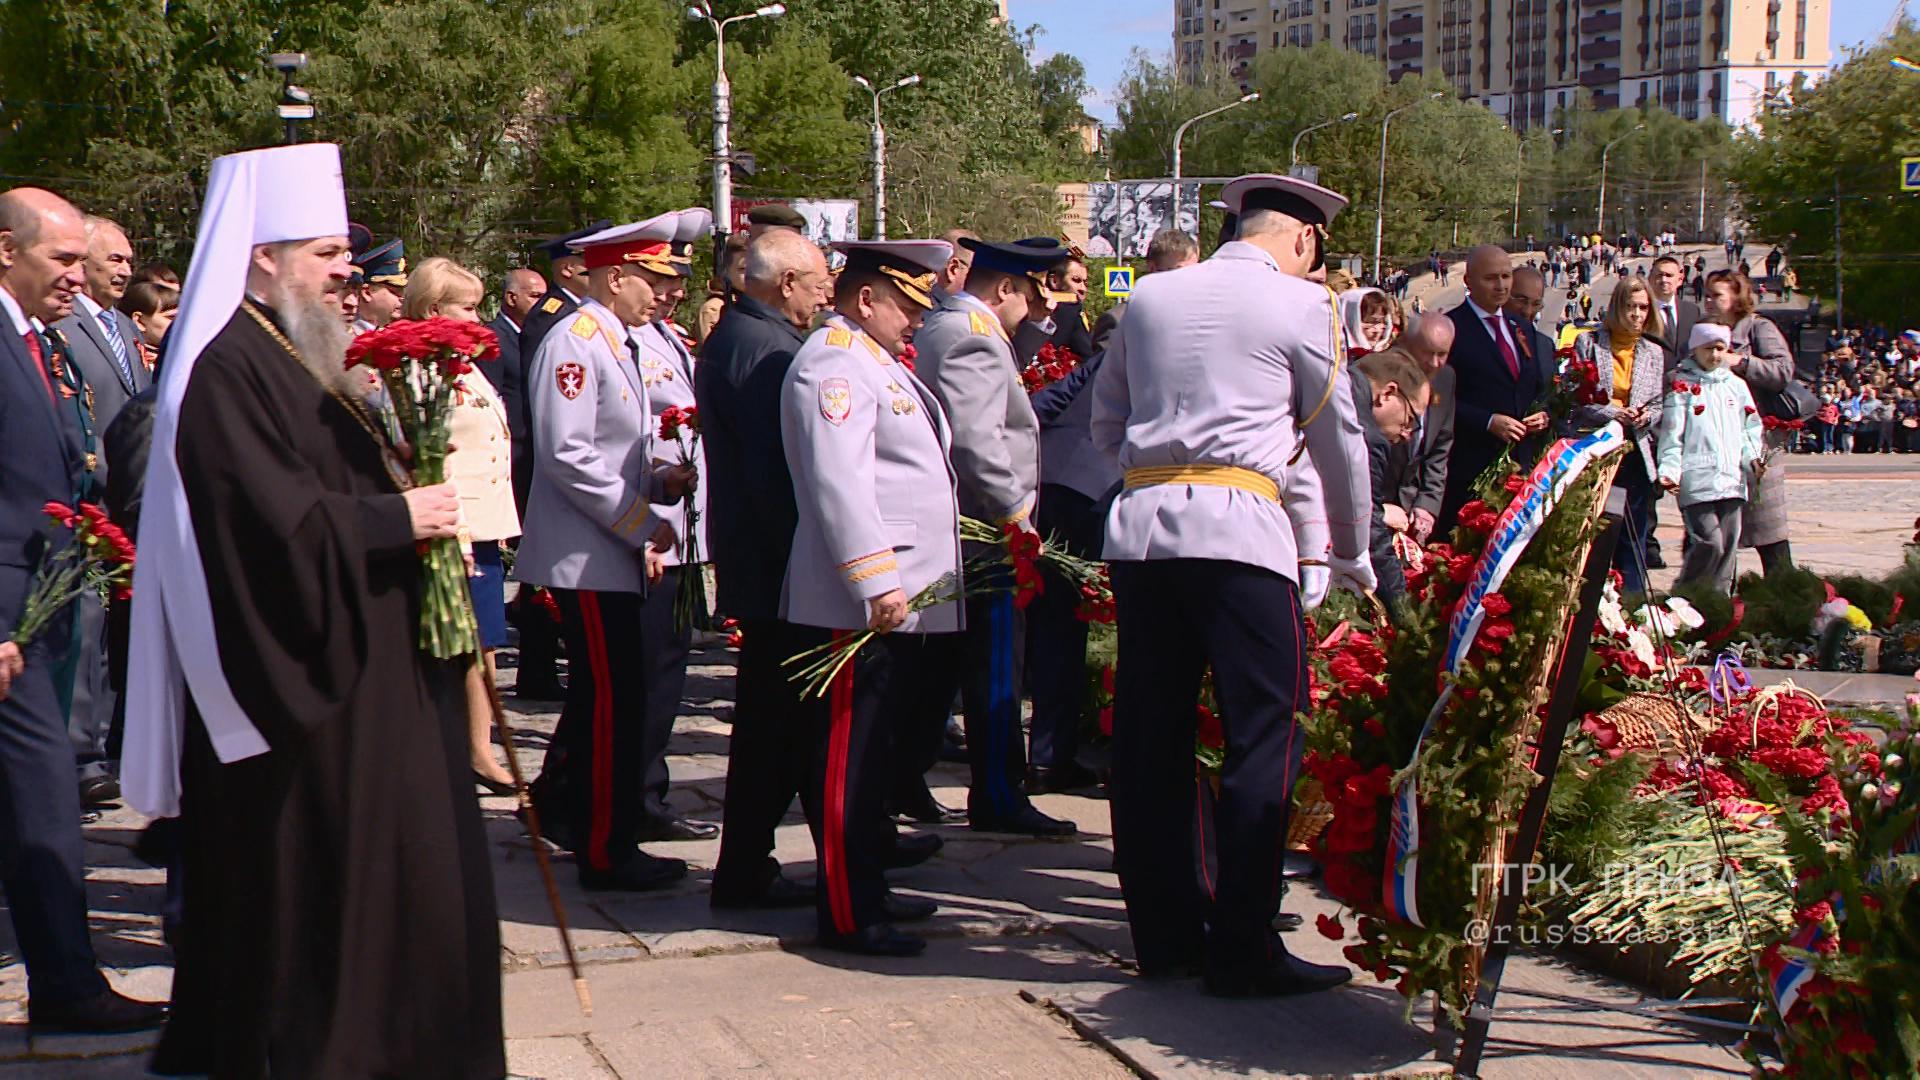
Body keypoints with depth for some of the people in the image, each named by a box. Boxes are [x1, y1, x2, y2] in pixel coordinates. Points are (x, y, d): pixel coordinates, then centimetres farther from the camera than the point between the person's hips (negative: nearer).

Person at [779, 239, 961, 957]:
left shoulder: (874, 362, 21)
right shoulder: (833, 364, -13)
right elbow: (839, 483, -23)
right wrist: (877, 582, -26)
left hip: (895, 600, 11)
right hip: (857, 602, -11)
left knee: (871, 754, 16)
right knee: (847, 757, -5)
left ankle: (869, 891, 25)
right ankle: (847, 916, 0)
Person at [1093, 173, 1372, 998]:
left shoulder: (1150, 298, 16)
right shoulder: (1301, 304, 4)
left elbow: (1106, 425, 22)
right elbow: (1338, 438, 10)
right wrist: (1352, 553, 22)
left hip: (1138, 525, 6)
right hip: (1238, 527, -6)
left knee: (1150, 736, 9)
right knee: (1263, 738, -2)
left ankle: (1164, 933, 17)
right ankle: (1243, 950, -2)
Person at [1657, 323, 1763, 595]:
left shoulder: (1736, 385, 17)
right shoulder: (1683, 385, 2)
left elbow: (1749, 428, 19)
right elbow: (1672, 433, -3)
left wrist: (1752, 457, 1)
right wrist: (1669, 470, -13)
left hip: (1732, 478, 5)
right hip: (1697, 479, -5)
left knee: (1729, 546, 6)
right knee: (1709, 543, -13)